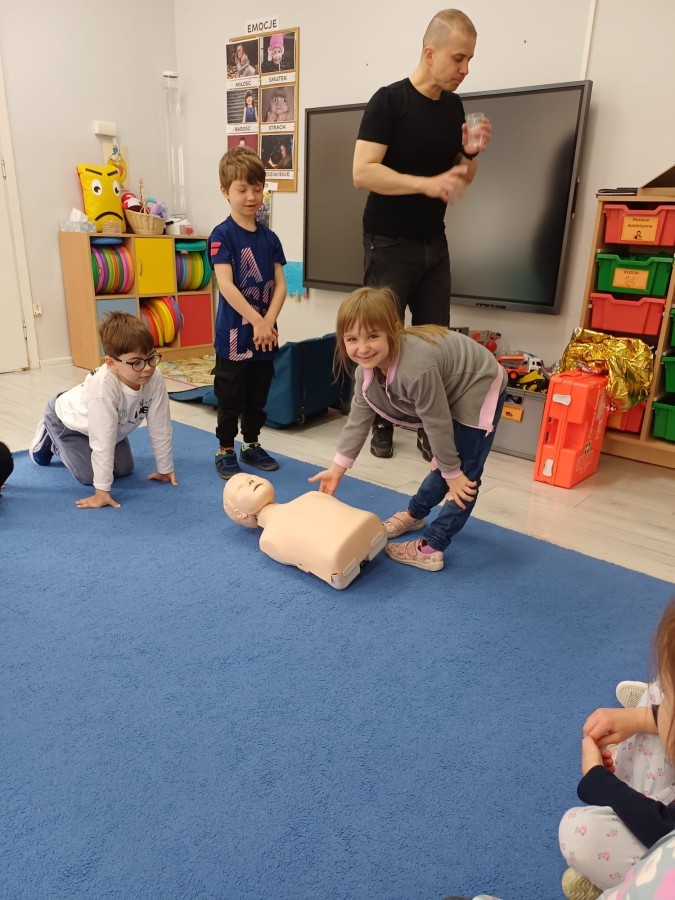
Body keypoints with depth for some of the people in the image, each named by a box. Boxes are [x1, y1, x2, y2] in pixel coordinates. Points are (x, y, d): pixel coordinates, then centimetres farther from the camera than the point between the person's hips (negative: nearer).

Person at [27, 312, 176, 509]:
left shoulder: (155, 378, -31)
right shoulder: (103, 386, -46)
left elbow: (160, 427, -21)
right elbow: (103, 442, -42)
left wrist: (165, 469, -13)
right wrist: (102, 491, -36)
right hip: (68, 419, -5)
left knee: (124, 469, 8)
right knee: (88, 476, -7)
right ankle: (49, 439, 18)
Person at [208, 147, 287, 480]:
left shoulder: (269, 237, 8)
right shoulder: (222, 235, -8)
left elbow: (280, 284, 3)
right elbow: (225, 285, -16)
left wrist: (269, 321, -12)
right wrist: (256, 321, -19)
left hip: (265, 333, 5)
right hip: (234, 333, -5)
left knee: (258, 396, 15)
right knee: (230, 398, 5)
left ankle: (251, 445, 31)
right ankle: (225, 450, 19)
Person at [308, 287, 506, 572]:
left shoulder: (416, 369, -41)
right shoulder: (367, 366, -14)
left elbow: (437, 424, -30)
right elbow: (359, 417, -4)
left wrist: (453, 473, -17)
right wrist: (337, 467, -3)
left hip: (479, 390, -8)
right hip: (449, 394, 8)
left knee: (464, 476, -6)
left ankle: (431, 549, 1)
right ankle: (414, 514, 40)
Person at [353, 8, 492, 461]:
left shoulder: (454, 106, 9)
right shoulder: (389, 100, -9)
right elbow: (362, 172, -19)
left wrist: (471, 154, -5)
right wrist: (426, 183, -26)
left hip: (434, 243, 6)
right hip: (390, 244, -5)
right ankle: (381, 424, 15)